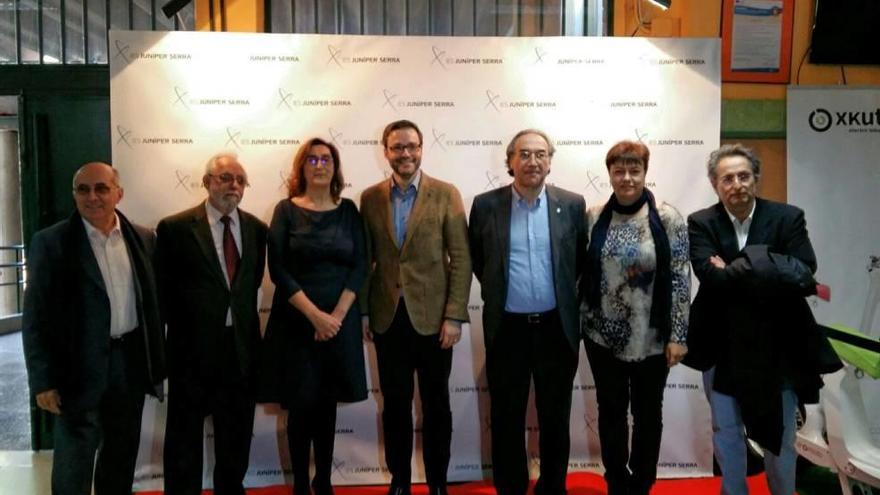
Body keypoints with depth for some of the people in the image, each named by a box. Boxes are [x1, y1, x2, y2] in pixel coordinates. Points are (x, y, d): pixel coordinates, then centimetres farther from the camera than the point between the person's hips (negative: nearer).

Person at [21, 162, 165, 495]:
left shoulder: (143, 239, 4)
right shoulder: (50, 242, -7)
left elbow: (152, 301, 7)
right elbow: (35, 317, -6)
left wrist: (157, 362, 7)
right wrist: (43, 380, -9)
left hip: (131, 362, 4)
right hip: (80, 368, -3)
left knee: (122, 459, 18)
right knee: (72, 468, 6)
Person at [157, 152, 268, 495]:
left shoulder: (256, 228, 5)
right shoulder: (176, 227, -7)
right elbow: (163, 288, -3)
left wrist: (243, 322, 8)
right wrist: (184, 324, -3)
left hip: (241, 346, 4)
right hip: (193, 346, -3)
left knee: (236, 435, 17)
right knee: (185, 437, 11)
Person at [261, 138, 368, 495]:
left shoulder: (348, 210, 5)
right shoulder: (286, 209, -1)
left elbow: (359, 266, 0)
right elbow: (278, 269, -8)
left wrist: (337, 315, -11)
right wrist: (315, 315, -15)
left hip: (340, 321, 2)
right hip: (297, 321, -2)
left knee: (327, 403, 10)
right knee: (301, 405, 3)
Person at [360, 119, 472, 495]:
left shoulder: (446, 194, -3)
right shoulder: (370, 197, 5)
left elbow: (461, 259, -6)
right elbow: (365, 259, 7)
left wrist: (454, 315, -12)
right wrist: (362, 312, 4)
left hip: (432, 317, -2)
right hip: (387, 318, 2)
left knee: (436, 405, 10)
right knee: (394, 404, 13)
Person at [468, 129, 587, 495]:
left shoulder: (572, 204, -1)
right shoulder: (485, 205, -3)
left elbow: (581, 259, 10)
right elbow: (475, 260, 9)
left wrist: (562, 291, 7)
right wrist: (497, 291, 9)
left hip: (556, 327, 1)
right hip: (506, 328, 0)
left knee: (555, 416, 14)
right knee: (506, 417, 11)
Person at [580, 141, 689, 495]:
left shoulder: (667, 218, -9)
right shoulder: (594, 217, -1)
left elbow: (680, 279, -9)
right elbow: (583, 272, 6)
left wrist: (678, 335, -11)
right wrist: (579, 320, 4)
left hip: (651, 337, -2)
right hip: (602, 335, 2)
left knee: (648, 412, 14)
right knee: (610, 410, 13)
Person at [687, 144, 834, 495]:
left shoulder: (788, 217, -5)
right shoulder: (701, 223, -6)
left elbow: (803, 269, -18)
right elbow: (710, 275, -20)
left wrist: (735, 271, -20)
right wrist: (770, 275, -21)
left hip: (777, 344, 0)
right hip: (722, 346, 0)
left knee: (780, 434, 15)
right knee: (726, 432, 14)